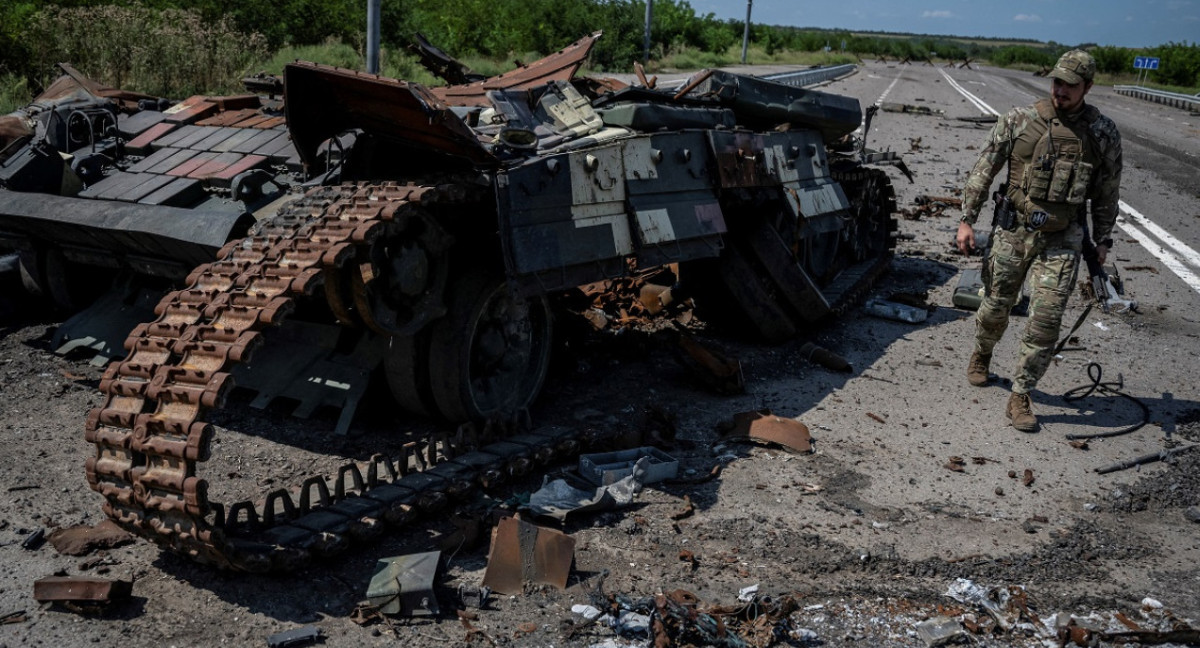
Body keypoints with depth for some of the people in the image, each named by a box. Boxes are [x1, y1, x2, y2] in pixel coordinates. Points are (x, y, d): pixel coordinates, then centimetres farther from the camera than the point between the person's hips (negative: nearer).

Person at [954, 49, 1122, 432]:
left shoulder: (1103, 134, -1)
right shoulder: (1019, 119, -4)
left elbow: (1107, 192, 9)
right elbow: (984, 170, 1)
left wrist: (1102, 239, 11)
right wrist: (967, 219, -2)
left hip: (1062, 241, 0)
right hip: (1014, 231, 0)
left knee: (1046, 319, -7)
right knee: (996, 307, 13)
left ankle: (1020, 398, 4)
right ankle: (981, 355, 45)